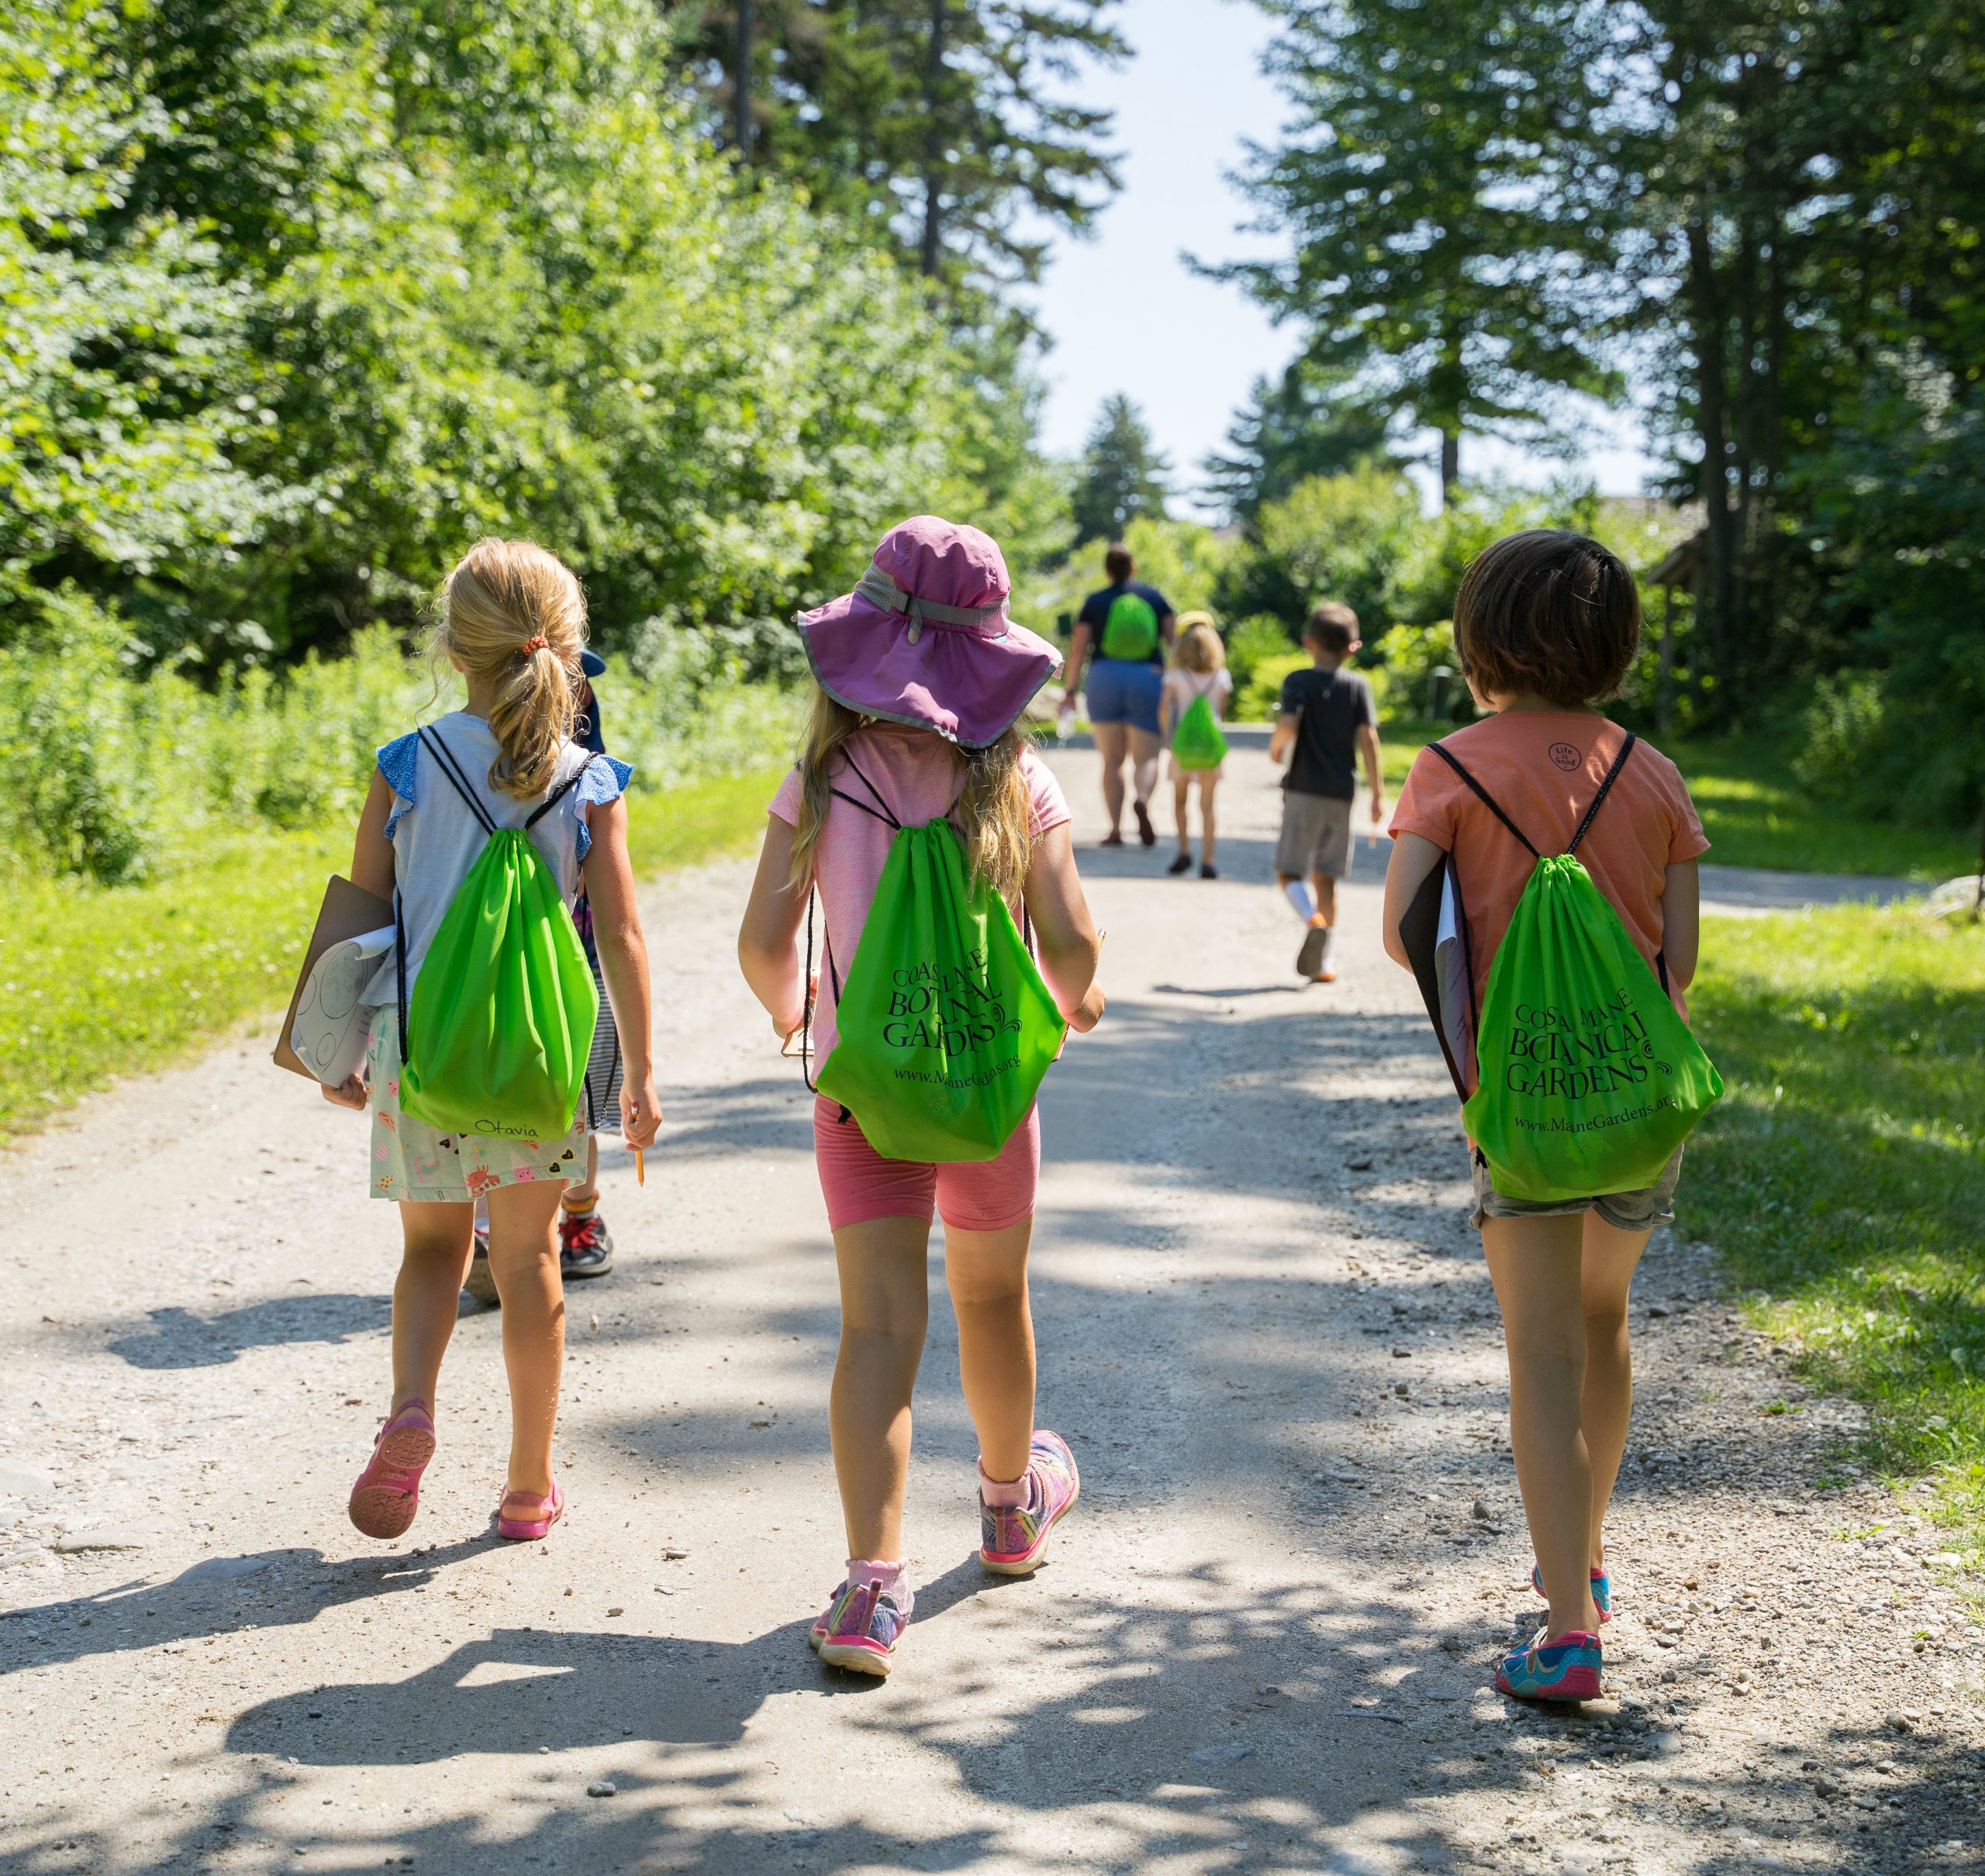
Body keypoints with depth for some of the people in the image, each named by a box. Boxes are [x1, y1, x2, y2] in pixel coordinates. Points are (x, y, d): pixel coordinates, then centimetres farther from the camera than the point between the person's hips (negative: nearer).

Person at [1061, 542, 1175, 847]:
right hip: (1147, 682, 0)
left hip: (1104, 680, 0)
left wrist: (1071, 690, -1)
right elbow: (1175, 639, 0)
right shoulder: (1154, 597, 7)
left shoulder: (1095, 601, 4)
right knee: (1146, 760, 1)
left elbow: (1078, 648, -3)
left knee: (1112, 761, 9)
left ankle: (1115, 829, -2)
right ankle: (1142, 801, -32)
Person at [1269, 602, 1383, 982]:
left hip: (1303, 790, -3)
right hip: (1342, 793, 3)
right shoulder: (1358, 686, 4)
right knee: (1325, 877, 11)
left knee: (1288, 871, 3)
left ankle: (1313, 920, -28)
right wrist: (1377, 793, -2)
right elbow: (1368, 738, -4)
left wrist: (1276, 750, 2)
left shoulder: (1298, 681, -3)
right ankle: (1325, 962, 10)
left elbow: (1287, 726, -19)